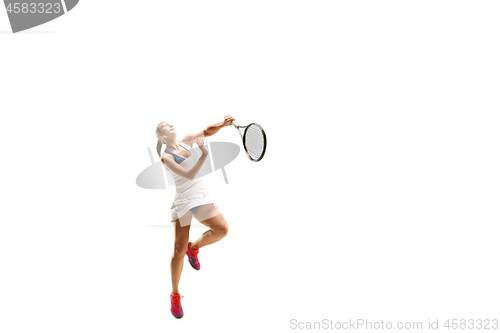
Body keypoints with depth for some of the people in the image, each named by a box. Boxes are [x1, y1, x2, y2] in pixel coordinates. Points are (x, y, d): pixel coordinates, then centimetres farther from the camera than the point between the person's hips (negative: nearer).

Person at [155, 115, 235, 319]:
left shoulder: (186, 142, 7)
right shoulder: (166, 157, -10)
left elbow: (207, 131, 2)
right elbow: (189, 175, -19)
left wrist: (222, 124, -18)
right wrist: (204, 155, -27)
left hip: (201, 195, 5)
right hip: (183, 201, -5)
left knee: (222, 229, -14)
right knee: (179, 250, -5)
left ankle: (194, 247, 17)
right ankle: (175, 296, 12)